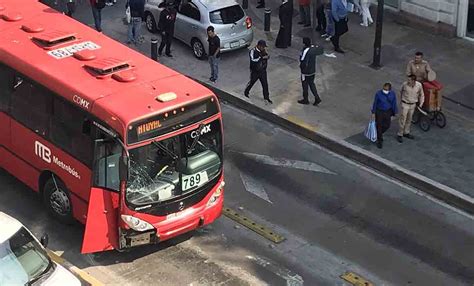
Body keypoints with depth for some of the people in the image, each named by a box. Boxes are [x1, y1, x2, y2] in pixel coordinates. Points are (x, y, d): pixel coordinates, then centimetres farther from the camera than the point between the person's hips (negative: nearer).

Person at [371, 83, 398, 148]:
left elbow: (394, 104, -1)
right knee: (379, 126, 5)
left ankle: (380, 133, 44)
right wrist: (373, 113, -4)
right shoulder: (378, 93, -20)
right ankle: (379, 141, 20)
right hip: (379, 112, -3)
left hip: (388, 112, 3)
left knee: (387, 126, 13)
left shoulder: (393, 94, -13)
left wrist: (393, 113, 5)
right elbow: (375, 103, -8)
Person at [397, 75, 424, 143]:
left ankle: (406, 133, 36)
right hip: (405, 104, -3)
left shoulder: (419, 85, -16)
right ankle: (399, 135, 15)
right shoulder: (405, 84, -21)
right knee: (403, 120, 1)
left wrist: (421, 103, -3)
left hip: (413, 105, 3)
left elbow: (421, 95, 2)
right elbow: (401, 92, 1)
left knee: (409, 120, 19)